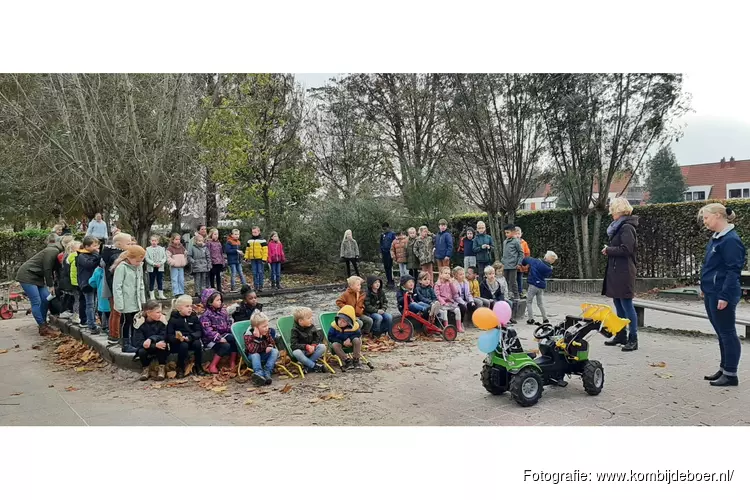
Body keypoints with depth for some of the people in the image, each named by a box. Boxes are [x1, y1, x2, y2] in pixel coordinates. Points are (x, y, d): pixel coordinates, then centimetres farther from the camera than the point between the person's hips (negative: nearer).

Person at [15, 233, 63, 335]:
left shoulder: (57, 252, 10)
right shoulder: (52, 251, -19)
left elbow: (53, 270, 9)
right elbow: (47, 270, -20)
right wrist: (51, 286, -14)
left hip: (36, 276, 10)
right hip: (26, 275, -10)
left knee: (46, 299, 3)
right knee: (36, 302, -12)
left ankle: (44, 325, 11)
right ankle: (43, 328, -12)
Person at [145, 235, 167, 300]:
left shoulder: (162, 249, 5)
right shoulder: (148, 249, 0)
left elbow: (164, 257, 2)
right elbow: (147, 258, -6)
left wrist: (160, 263, -15)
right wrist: (154, 264, -18)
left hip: (160, 268, 1)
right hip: (151, 268, -1)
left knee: (160, 281, 7)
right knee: (151, 282, 5)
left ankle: (161, 294, 15)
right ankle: (152, 295, 11)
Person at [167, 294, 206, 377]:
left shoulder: (194, 317, 1)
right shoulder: (173, 319, -7)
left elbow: (199, 332, -5)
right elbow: (169, 336, -10)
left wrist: (189, 338, -25)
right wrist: (178, 338, -33)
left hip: (192, 340, 3)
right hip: (178, 342, -2)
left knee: (198, 343, -28)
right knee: (184, 345, -34)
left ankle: (198, 366, -9)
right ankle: (180, 368, -13)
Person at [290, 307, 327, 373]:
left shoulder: (312, 327, 0)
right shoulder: (295, 330, -13)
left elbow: (317, 339, 3)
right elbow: (294, 345, -18)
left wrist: (313, 345, -19)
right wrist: (306, 347, -27)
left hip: (311, 350, 4)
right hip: (301, 350, -4)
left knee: (322, 347, -22)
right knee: (296, 352, -37)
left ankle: (307, 364, -23)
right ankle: (314, 366, -29)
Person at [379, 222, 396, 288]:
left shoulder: (392, 234, -4)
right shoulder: (382, 234, 12)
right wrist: (381, 252, 14)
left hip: (390, 252, -6)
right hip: (384, 252, 6)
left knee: (390, 267, -10)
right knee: (386, 267, 7)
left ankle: (391, 282, -5)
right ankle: (389, 281, 15)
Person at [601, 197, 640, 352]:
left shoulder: (626, 228, -13)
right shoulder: (618, 227, 16)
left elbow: (626, 250, -23)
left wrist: (608, 250, -11)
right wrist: (609, 250, 3)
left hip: (624, 273, -10)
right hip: (616, 271, 10)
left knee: (626, 305, -5)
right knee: (618, 304, 15)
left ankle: (633, 339, 1)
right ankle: (620, 335, 24)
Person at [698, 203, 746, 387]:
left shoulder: (731, 240, -16)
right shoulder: (716, 238, 12)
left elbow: (733, 271, -19)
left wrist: (725, 296, -21)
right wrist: (705, 289, 17)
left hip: (722, 295, -9)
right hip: (711, 294, 9)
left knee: (727, 333, -1)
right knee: (721, 333, 16)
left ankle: (731, 374, 8)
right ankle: (724, 369, 26)